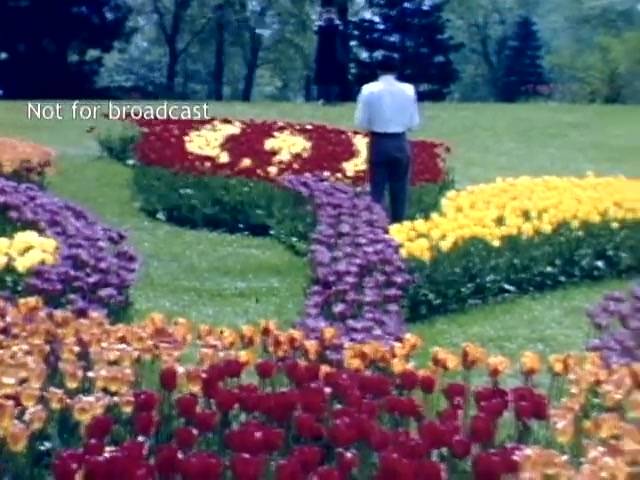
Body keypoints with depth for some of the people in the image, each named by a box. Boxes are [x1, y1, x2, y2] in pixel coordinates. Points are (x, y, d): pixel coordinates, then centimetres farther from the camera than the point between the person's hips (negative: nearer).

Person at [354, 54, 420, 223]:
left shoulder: (368, 90, -8)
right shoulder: (408, 90, -5)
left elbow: (361, 123, -6)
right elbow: (413, 122, 0)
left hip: (378, 143, -1)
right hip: (400, 143, 1)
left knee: (376, 190, 6)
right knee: (399, 190, 11)